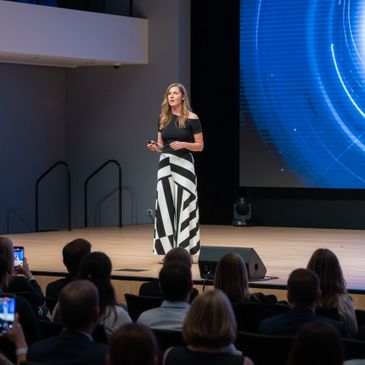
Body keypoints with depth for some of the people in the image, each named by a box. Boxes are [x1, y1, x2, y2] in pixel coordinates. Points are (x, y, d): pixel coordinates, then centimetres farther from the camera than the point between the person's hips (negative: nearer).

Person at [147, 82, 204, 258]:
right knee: (166, 206, 1)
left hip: (183, 164, -5)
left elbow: (200, 146, -2)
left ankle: (185, 251, -2)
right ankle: (168, 251, 5)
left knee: (183, 206, -6)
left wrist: (183, 144, -18)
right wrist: (155, 147, -5)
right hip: (165, 164, 5)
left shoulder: (191, 119, -4)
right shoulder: (163, 119, 10)